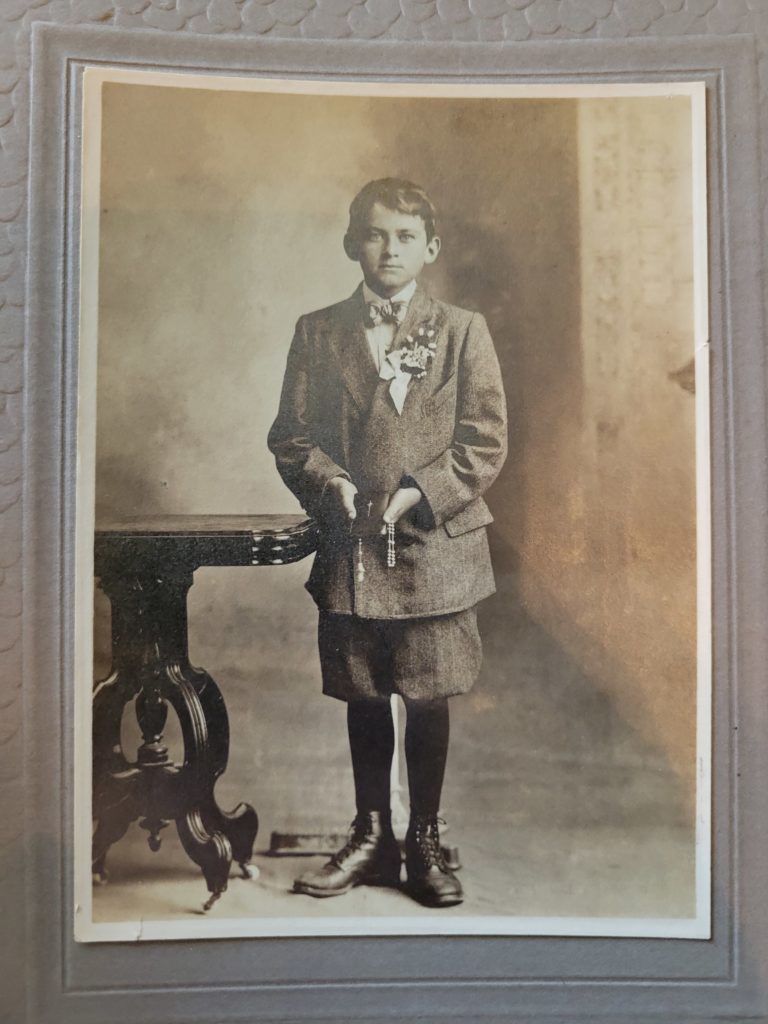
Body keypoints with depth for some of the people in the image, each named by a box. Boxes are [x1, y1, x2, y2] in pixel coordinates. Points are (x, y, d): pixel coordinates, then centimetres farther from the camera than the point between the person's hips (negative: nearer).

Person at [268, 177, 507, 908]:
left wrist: (416, 495, -14)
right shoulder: (318, 333, 8)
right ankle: (371, 835, 30)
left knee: (429, 699, 7)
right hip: (350, 548, 2)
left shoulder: (462, 332, 3)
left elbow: (486, 442, -3)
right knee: (362, 699, 12)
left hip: (435, 547, -1)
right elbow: (291, 435, 6)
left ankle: (425, 841, 25)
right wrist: (331, 485, -12)